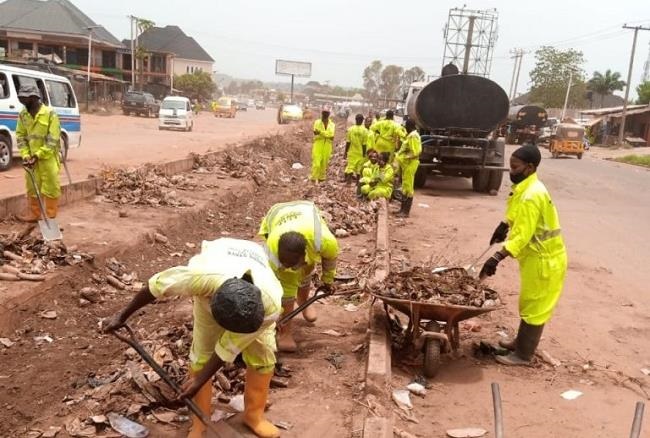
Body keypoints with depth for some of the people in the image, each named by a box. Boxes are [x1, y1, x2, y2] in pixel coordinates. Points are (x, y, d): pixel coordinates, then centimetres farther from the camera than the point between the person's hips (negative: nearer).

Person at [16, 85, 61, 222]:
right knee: (32, 187, 14)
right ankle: (33, 214, 26)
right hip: (31, 159, 6)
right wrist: (25, 155, -7)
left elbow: (53, 139, -14)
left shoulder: (50, 114, -12)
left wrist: (38, 155, -18)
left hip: (48, 158, -5)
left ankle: (50, 217, 10)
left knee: (51, 187, 1)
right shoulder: (23, 114, 4)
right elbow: (20, 136, 7)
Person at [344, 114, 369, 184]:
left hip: (352, 152, 0)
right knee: (359, 167, 9)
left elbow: (348, 142, -4)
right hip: (360, 152, 0)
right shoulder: (365, 130, -8)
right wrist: (364, 153, 2)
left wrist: (346, 151, 5)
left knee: (350, 165, 6)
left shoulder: (350, 129, -6)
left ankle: (349, 179, -4)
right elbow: (364, 144, -7)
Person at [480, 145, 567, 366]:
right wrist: (504, 226, 15)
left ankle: (523, 354, 12)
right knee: (528, 304, 20)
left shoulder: (531, 196, -27)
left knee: (534, 307, 2)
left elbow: (522, 236, -32)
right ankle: (521, 342, 35)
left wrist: (496, 258, -35)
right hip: (536, 256, 10)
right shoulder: (526, 187, 4)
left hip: (544, 259, -10)